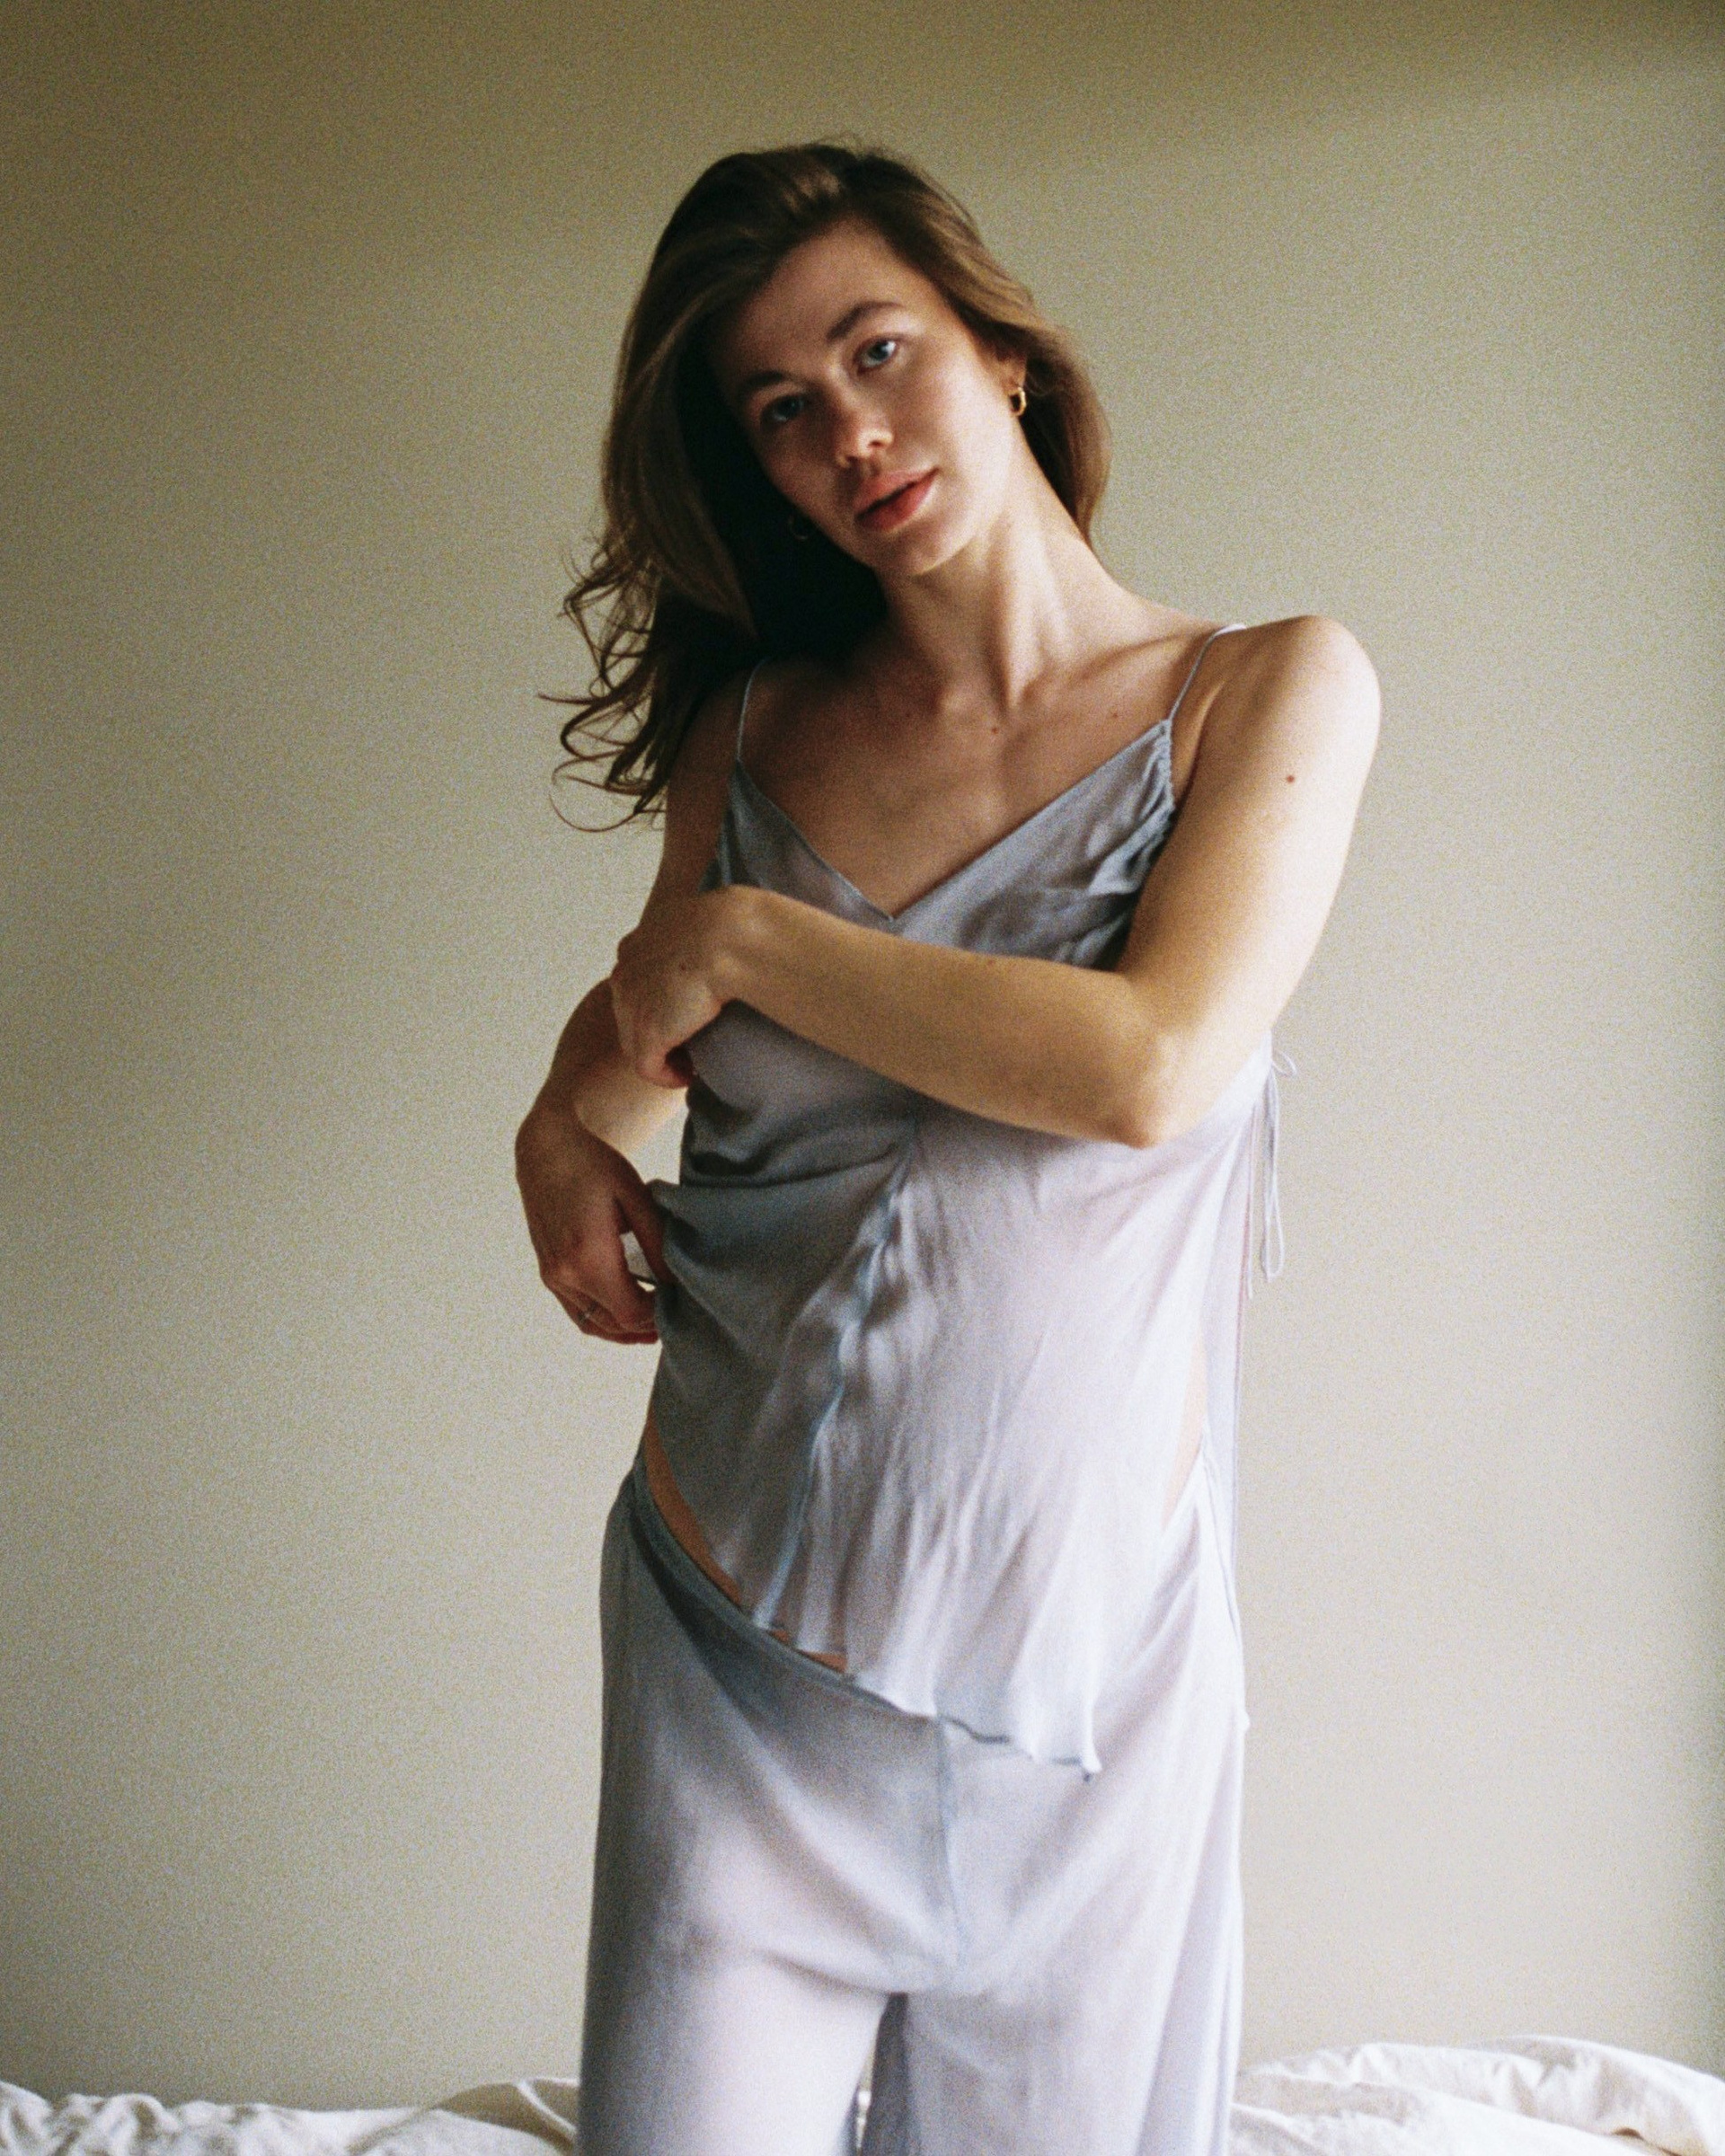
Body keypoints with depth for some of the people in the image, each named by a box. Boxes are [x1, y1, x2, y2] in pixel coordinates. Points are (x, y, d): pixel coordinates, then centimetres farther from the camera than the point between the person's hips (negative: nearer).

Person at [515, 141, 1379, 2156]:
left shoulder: (1273, 689, -3)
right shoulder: (757, 729, 5)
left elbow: (1151, 1066, -17)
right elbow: (622, 1049, 17)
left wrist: (748, 940, -10)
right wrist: (568, 1129, -6)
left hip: (1089, 1680, -1)